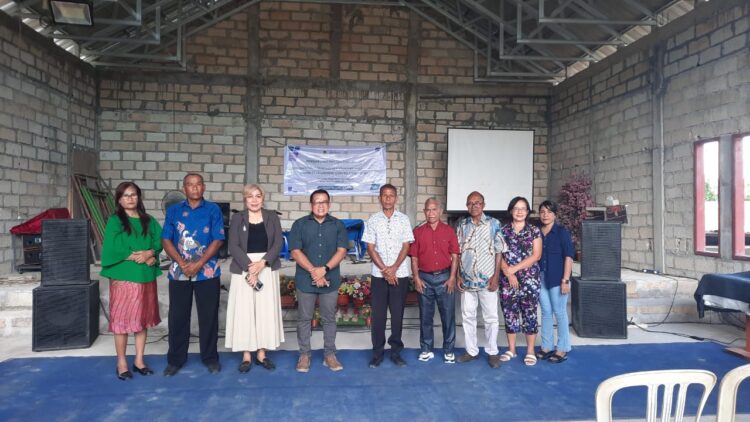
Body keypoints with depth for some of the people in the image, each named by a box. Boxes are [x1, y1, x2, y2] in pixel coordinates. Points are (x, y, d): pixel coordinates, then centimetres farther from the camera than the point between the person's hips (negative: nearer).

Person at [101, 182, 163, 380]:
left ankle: (139, 360, 19)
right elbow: (112, 249, -10)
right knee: (122, 319, 0)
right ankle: (122, 363, 11)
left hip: (146, 277, 4)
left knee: (143, 319, 8)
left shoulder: (149, 221, 12)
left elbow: (159, 242, 4)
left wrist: (149, 254, -15)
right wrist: (138, 257, -14)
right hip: (123, 277, -4)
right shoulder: (115, 221, 0)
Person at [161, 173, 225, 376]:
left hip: (207, 272, -1)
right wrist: (182, 264, -10)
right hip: (179, 272, 2)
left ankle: (210, 358, 18)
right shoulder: (173, 211, 8)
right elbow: (166, 240, 3)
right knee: (177, 317, 7)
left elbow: (217, 240, -4)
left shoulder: (213, 210, 2)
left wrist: (198, 265, -12)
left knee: (208, 316, 5)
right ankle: (175, 359, 21)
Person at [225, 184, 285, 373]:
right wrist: (249, 267, -17)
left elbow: (278, 243, -2)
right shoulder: (237, 218, 3)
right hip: (243, 269, -1)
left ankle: (261, 353, 15)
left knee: (266, 310, 4)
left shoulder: (272, 217, 6)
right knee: (244, 311, 1)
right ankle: (246, 355, 10)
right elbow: (233, 246, -5)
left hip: (268, 268, 1)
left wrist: (262, 263, -16)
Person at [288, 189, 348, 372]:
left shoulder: (338, 225, 4)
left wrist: (324, 269, -16)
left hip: (330, 280, 1)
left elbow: (341, 251, -4)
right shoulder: (299, 224, 1)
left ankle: (329, 354, 19)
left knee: (329, 318, 8)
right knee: (304, 318, 7)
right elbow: (295, 252, -6)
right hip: (305, 280, -1)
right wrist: (313, 271, -15)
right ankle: (304, 354, 19)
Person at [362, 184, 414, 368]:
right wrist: (385, 270, -9)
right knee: (378, 315, 3)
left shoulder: (404, 219, 3)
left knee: (397, 314, 5)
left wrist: (393, 268, -11)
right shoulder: (373, 220, 2)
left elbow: (406, 246, 0)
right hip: (379, 275, 0)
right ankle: (377, 353, 14)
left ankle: (396, 352, 17)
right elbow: (370, 248, -1)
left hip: (400, 274, 0)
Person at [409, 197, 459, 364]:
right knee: (425, 316, 8)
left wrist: (452, 278, -6)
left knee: (448, 315, 4)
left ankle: (448, 351, 15)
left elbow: (455, 256, 1)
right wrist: (416, 278, -4)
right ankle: (426, 349, 20)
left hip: (445, 277, -1)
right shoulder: (418, 232, 3)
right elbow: (414, 257, 4)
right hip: (425, 278, 1)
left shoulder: (449, 231, 2)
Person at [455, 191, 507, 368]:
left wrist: (496, 276, -9)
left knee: (491, 317, 5)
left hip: (487, 279, -3)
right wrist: (458, 275, 3)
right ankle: (471, 350, 22)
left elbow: (499, 252, -3)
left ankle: (492, 352, 18)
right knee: (468, 316, 10)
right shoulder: (462, 224, 6)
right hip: (467, 280, 3)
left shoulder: (494, 224, -3)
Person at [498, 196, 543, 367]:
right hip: (507, 279, 2)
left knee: (529, 314, 1)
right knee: (509, 313, 8)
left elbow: (536, 256, -7)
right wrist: (508, 273, -13)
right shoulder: (503, 230, 6)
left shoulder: (534, 231, 1)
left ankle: (530, 352, 12)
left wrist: (515, 268, -13)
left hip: (529, 279, -2)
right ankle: (511, 349, 20)